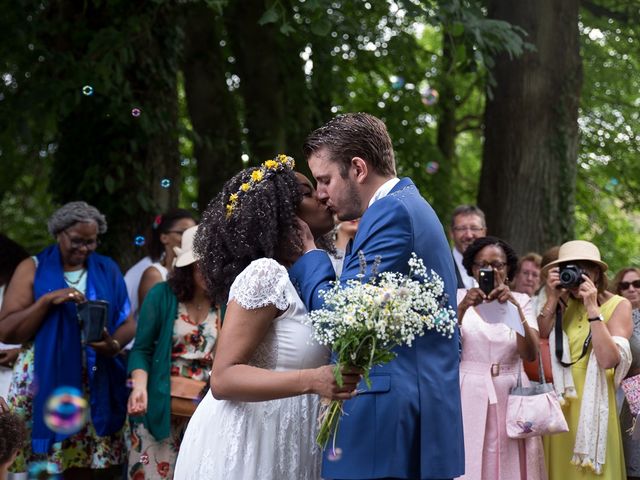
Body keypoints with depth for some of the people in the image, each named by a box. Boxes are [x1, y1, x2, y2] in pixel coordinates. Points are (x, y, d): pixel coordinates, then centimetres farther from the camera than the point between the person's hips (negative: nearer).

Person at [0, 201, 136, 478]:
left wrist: (113, 346, -13)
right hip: (43, 385, -2)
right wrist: (48, 300, -15)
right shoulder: (33, 269, 2)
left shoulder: (107, 271, 10)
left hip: (94, 389, 2)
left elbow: (128, 323, 9)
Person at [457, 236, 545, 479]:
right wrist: (462, 308, -26)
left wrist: (514, 308, -22)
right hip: (469, 398, -1)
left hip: (510, 397, 1)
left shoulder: (521, 301, 5)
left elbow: (530, 354, -10)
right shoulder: (458, 298, 3)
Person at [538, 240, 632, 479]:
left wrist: (593, 309, -17)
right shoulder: (562, 305, 5)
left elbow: (608, 360, -16)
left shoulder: (618, 305, -4)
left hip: (592, 405, -3)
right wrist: (552, 299, -7)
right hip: (558, 405, 3)